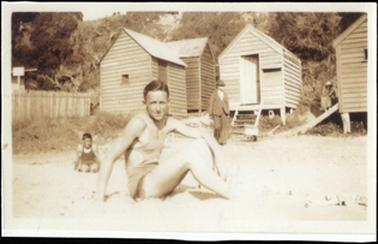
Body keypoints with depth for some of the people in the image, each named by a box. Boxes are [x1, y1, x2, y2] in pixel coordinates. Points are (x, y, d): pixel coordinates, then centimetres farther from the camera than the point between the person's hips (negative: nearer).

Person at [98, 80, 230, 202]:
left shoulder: (169, 123, 5)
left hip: (159, 180, 8)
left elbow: (205, 137, 4)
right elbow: (110, 157, -17)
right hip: (142, 186, -8)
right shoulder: (139, 123, -15)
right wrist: (101, 196, -21)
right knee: (189, 154, -25)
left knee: (199, 144, -3)